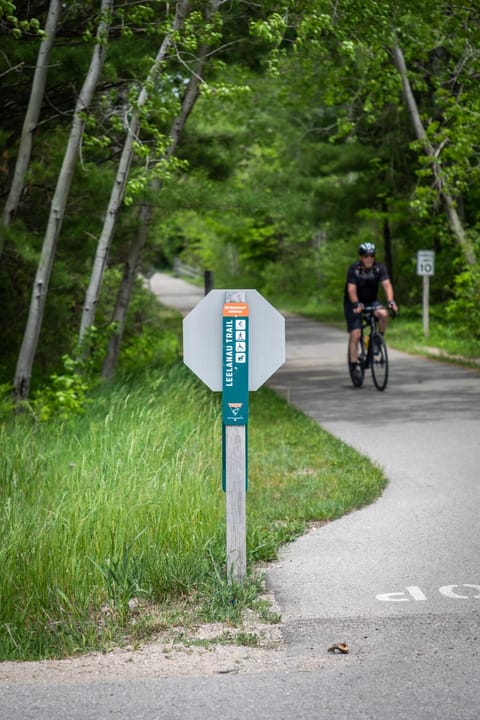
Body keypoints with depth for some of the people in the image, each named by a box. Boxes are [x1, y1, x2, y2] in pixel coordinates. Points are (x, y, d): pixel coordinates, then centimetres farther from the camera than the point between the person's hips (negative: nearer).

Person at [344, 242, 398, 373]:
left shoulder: (380, 268, -12)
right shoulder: (353, 269, -20)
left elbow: (387, 284, -24)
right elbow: (351, 289, -30)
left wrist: (391, 301, -40)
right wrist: (356, 304, -46)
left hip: (371, 302, 2)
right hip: (354, 304, -2)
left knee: (383, 314, -29)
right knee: (355, 334, -13)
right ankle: (354, 363, -6)